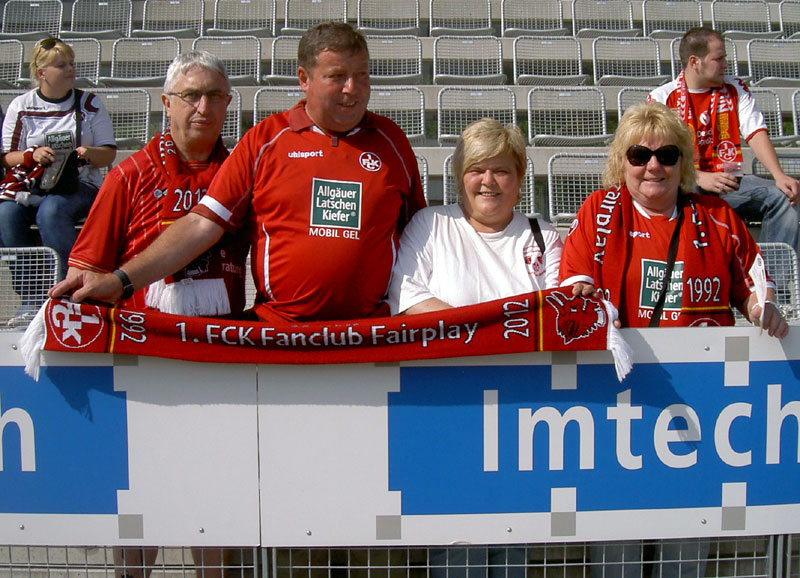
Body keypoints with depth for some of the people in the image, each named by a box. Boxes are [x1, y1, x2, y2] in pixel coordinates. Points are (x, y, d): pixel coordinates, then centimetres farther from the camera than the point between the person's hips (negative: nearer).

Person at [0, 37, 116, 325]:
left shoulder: (89, 104, 10)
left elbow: (109, 154, 7)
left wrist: (89, 153, -15)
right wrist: (32, 155, -12)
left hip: (80, 185, -2)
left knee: (51, 211, -35)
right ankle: (31, 300, -23)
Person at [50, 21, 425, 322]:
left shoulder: (391, 141, 8)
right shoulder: (264, 139, 4)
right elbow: (202, 224, 0)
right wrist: (121, 280, -7)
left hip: (373, 332, 1)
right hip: (275, 330, -1)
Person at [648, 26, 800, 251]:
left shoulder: (735, 89, 13)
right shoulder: (662, 98, 0)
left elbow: (756, 134, 2)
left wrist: (779, 175, -16)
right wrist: (701, 179, -24)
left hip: (730, 182, 4)